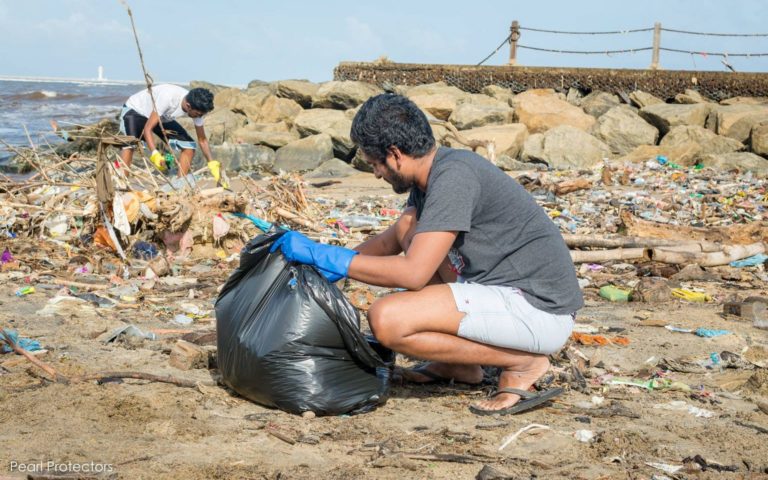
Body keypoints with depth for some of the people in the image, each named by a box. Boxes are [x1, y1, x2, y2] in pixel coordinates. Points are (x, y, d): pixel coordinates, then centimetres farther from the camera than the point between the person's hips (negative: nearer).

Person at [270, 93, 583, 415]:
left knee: (386, 319, -20)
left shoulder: (453, 177, -19)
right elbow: (391, 240, 26)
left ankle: (522, 363, -6)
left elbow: (413, 273, -23)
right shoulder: (431, 173, 10)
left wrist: (323, 255, -15)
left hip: (540, 310, -10)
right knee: (409, 227, 17)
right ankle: (459, 364, 17)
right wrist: (320, 267, 17)